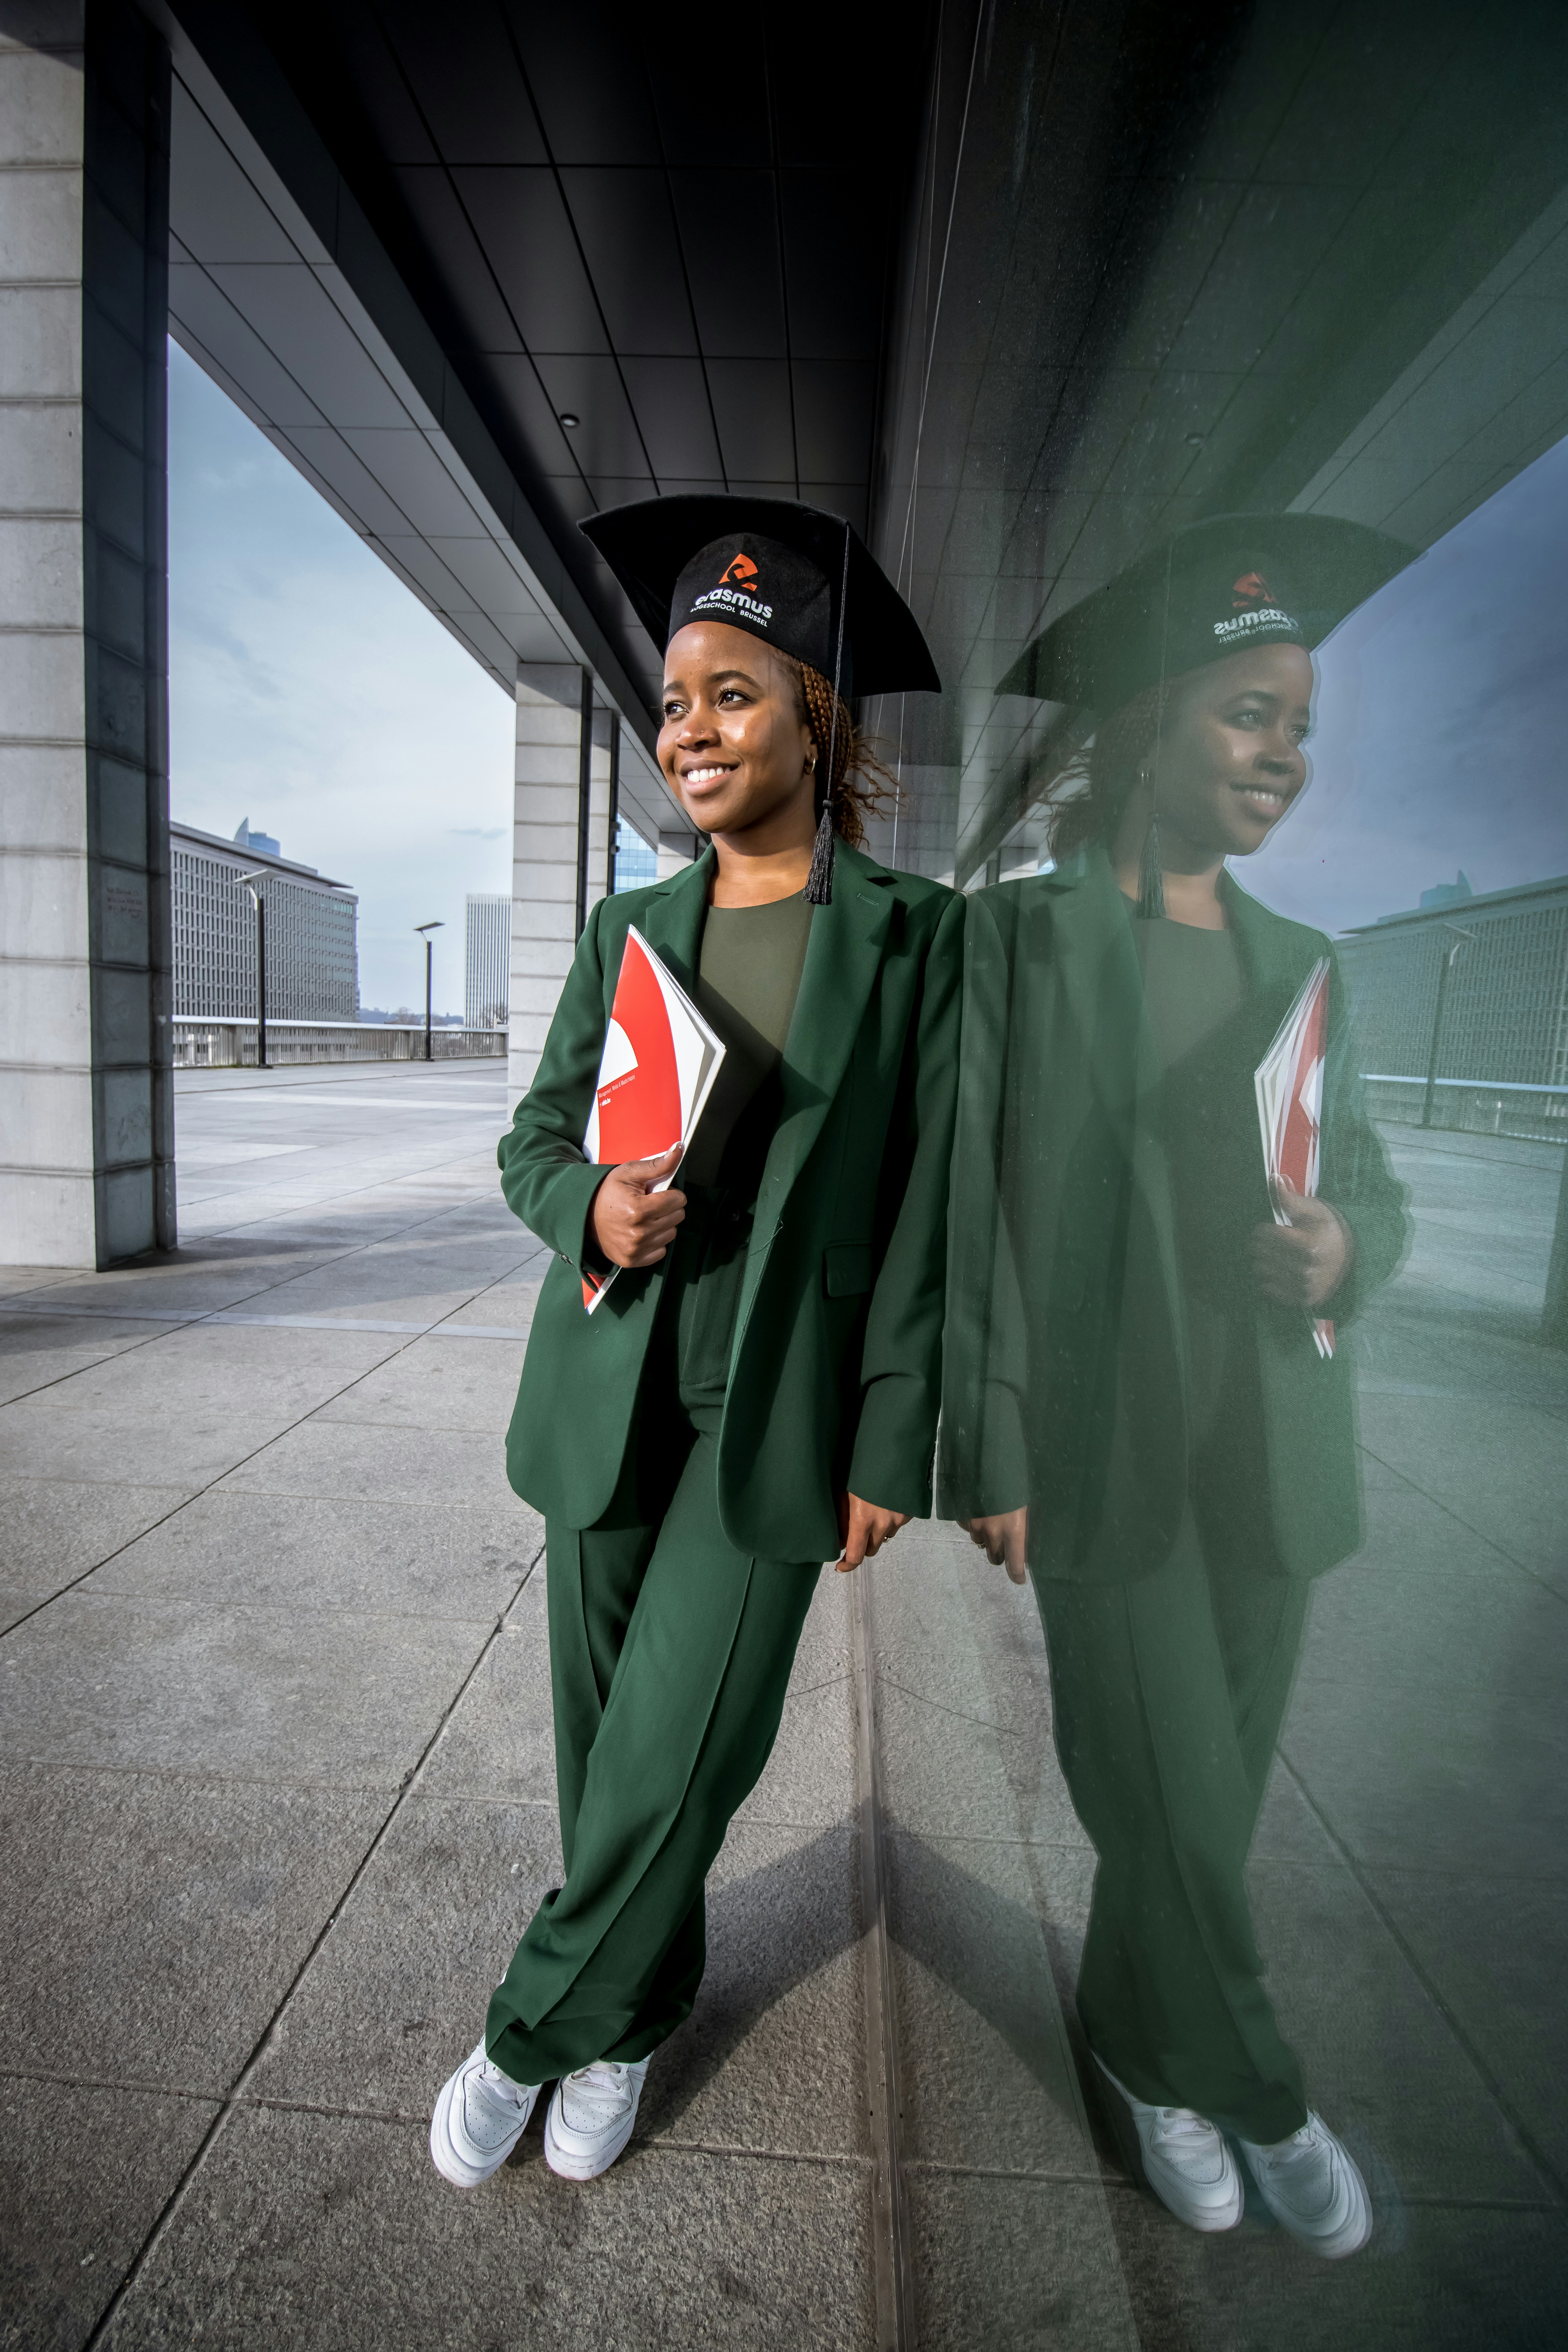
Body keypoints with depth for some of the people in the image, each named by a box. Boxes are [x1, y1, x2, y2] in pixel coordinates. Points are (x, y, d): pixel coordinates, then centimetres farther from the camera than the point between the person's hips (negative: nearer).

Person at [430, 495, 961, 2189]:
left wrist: (891, 1443, -5)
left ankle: (537, 2026, 31)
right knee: (605, 1734, 15)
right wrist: (590, 1210, -13)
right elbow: (531, 1141, 10)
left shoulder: (912, 932, -2)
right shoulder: (628, 931, 6)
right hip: (611, 1386, 4)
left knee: (676, 1756, 0)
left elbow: (921, 1204, -4)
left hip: (775, 1403, -3)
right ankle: (636, 2018, 43)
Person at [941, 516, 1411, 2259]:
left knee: (1211, 1788, 16)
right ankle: (1249, 2093, 37)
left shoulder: (1296, 960, 11)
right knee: (1174, 1801, 6)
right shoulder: (1020, 936, -5)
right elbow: (975, 1201, -8)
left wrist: (1350, 1243, -9)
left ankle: (1142, 2051, 43)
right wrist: (989, 1452, -10)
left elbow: (1367, 1183, 15)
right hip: (1107, 1446, -5)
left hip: (1267, 1447, 5)